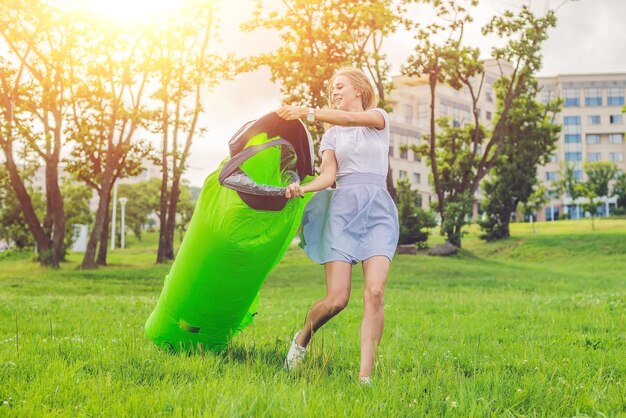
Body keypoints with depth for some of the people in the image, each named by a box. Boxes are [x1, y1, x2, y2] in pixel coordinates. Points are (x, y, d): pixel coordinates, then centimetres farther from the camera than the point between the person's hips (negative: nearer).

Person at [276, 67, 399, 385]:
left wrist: (308, 113, -21)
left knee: (374, 293, -18)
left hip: (377, 208, -1)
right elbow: (328, 175, 3)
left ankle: (365, 376, -16)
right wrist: (301, 189, -18)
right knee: (336, 299, -9)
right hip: (342, 209, 1)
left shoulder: (379, 118, 13)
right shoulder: (331, 134, 20)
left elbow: (351, 119, -11)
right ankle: (303, 338, 20)